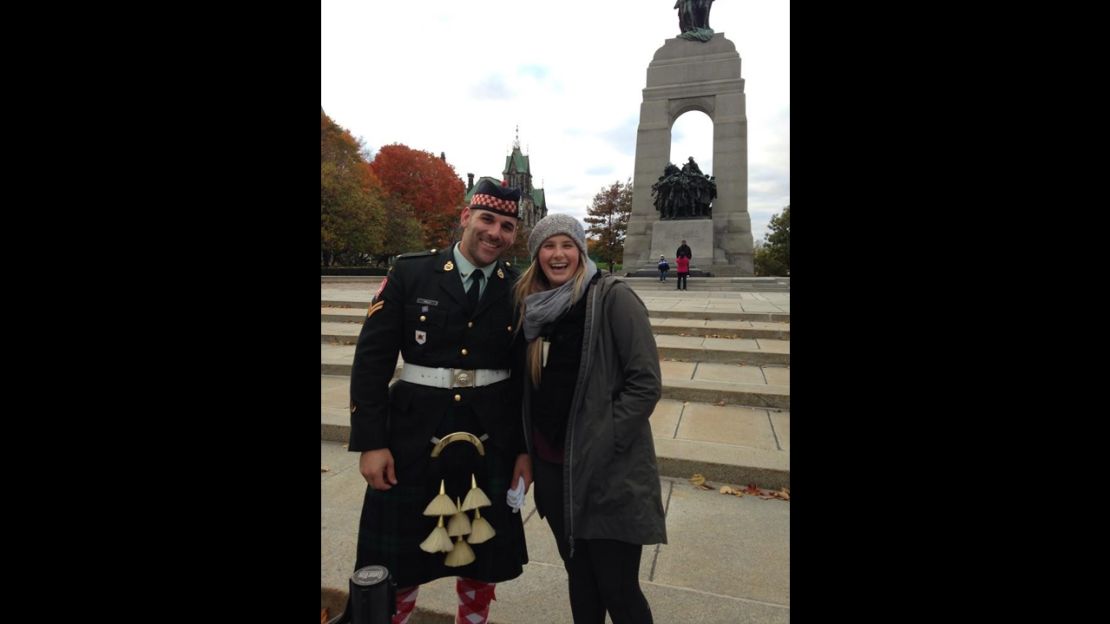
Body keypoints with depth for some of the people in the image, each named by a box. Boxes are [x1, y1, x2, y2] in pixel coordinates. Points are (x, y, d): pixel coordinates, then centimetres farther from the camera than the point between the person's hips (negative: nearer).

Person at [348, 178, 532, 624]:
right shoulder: (409, 273, -5)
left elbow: (528, 376, 4)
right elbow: (371, 359, -6)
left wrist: (525, 450, 3)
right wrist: (370, 441, -9)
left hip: (491, 441, 2)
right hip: (413, 437, -1)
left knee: (483, 557, 18)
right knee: (398, 560, 15)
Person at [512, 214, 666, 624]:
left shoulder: (612, 298, -10)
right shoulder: (530, 306, 8)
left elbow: (646, 382, -14)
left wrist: (601, 444, -17)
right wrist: (528, 450, 9)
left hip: (609, 470, -5)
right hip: (552, 466, 6)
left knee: (618, 589, 5)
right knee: (579, 577, 19)